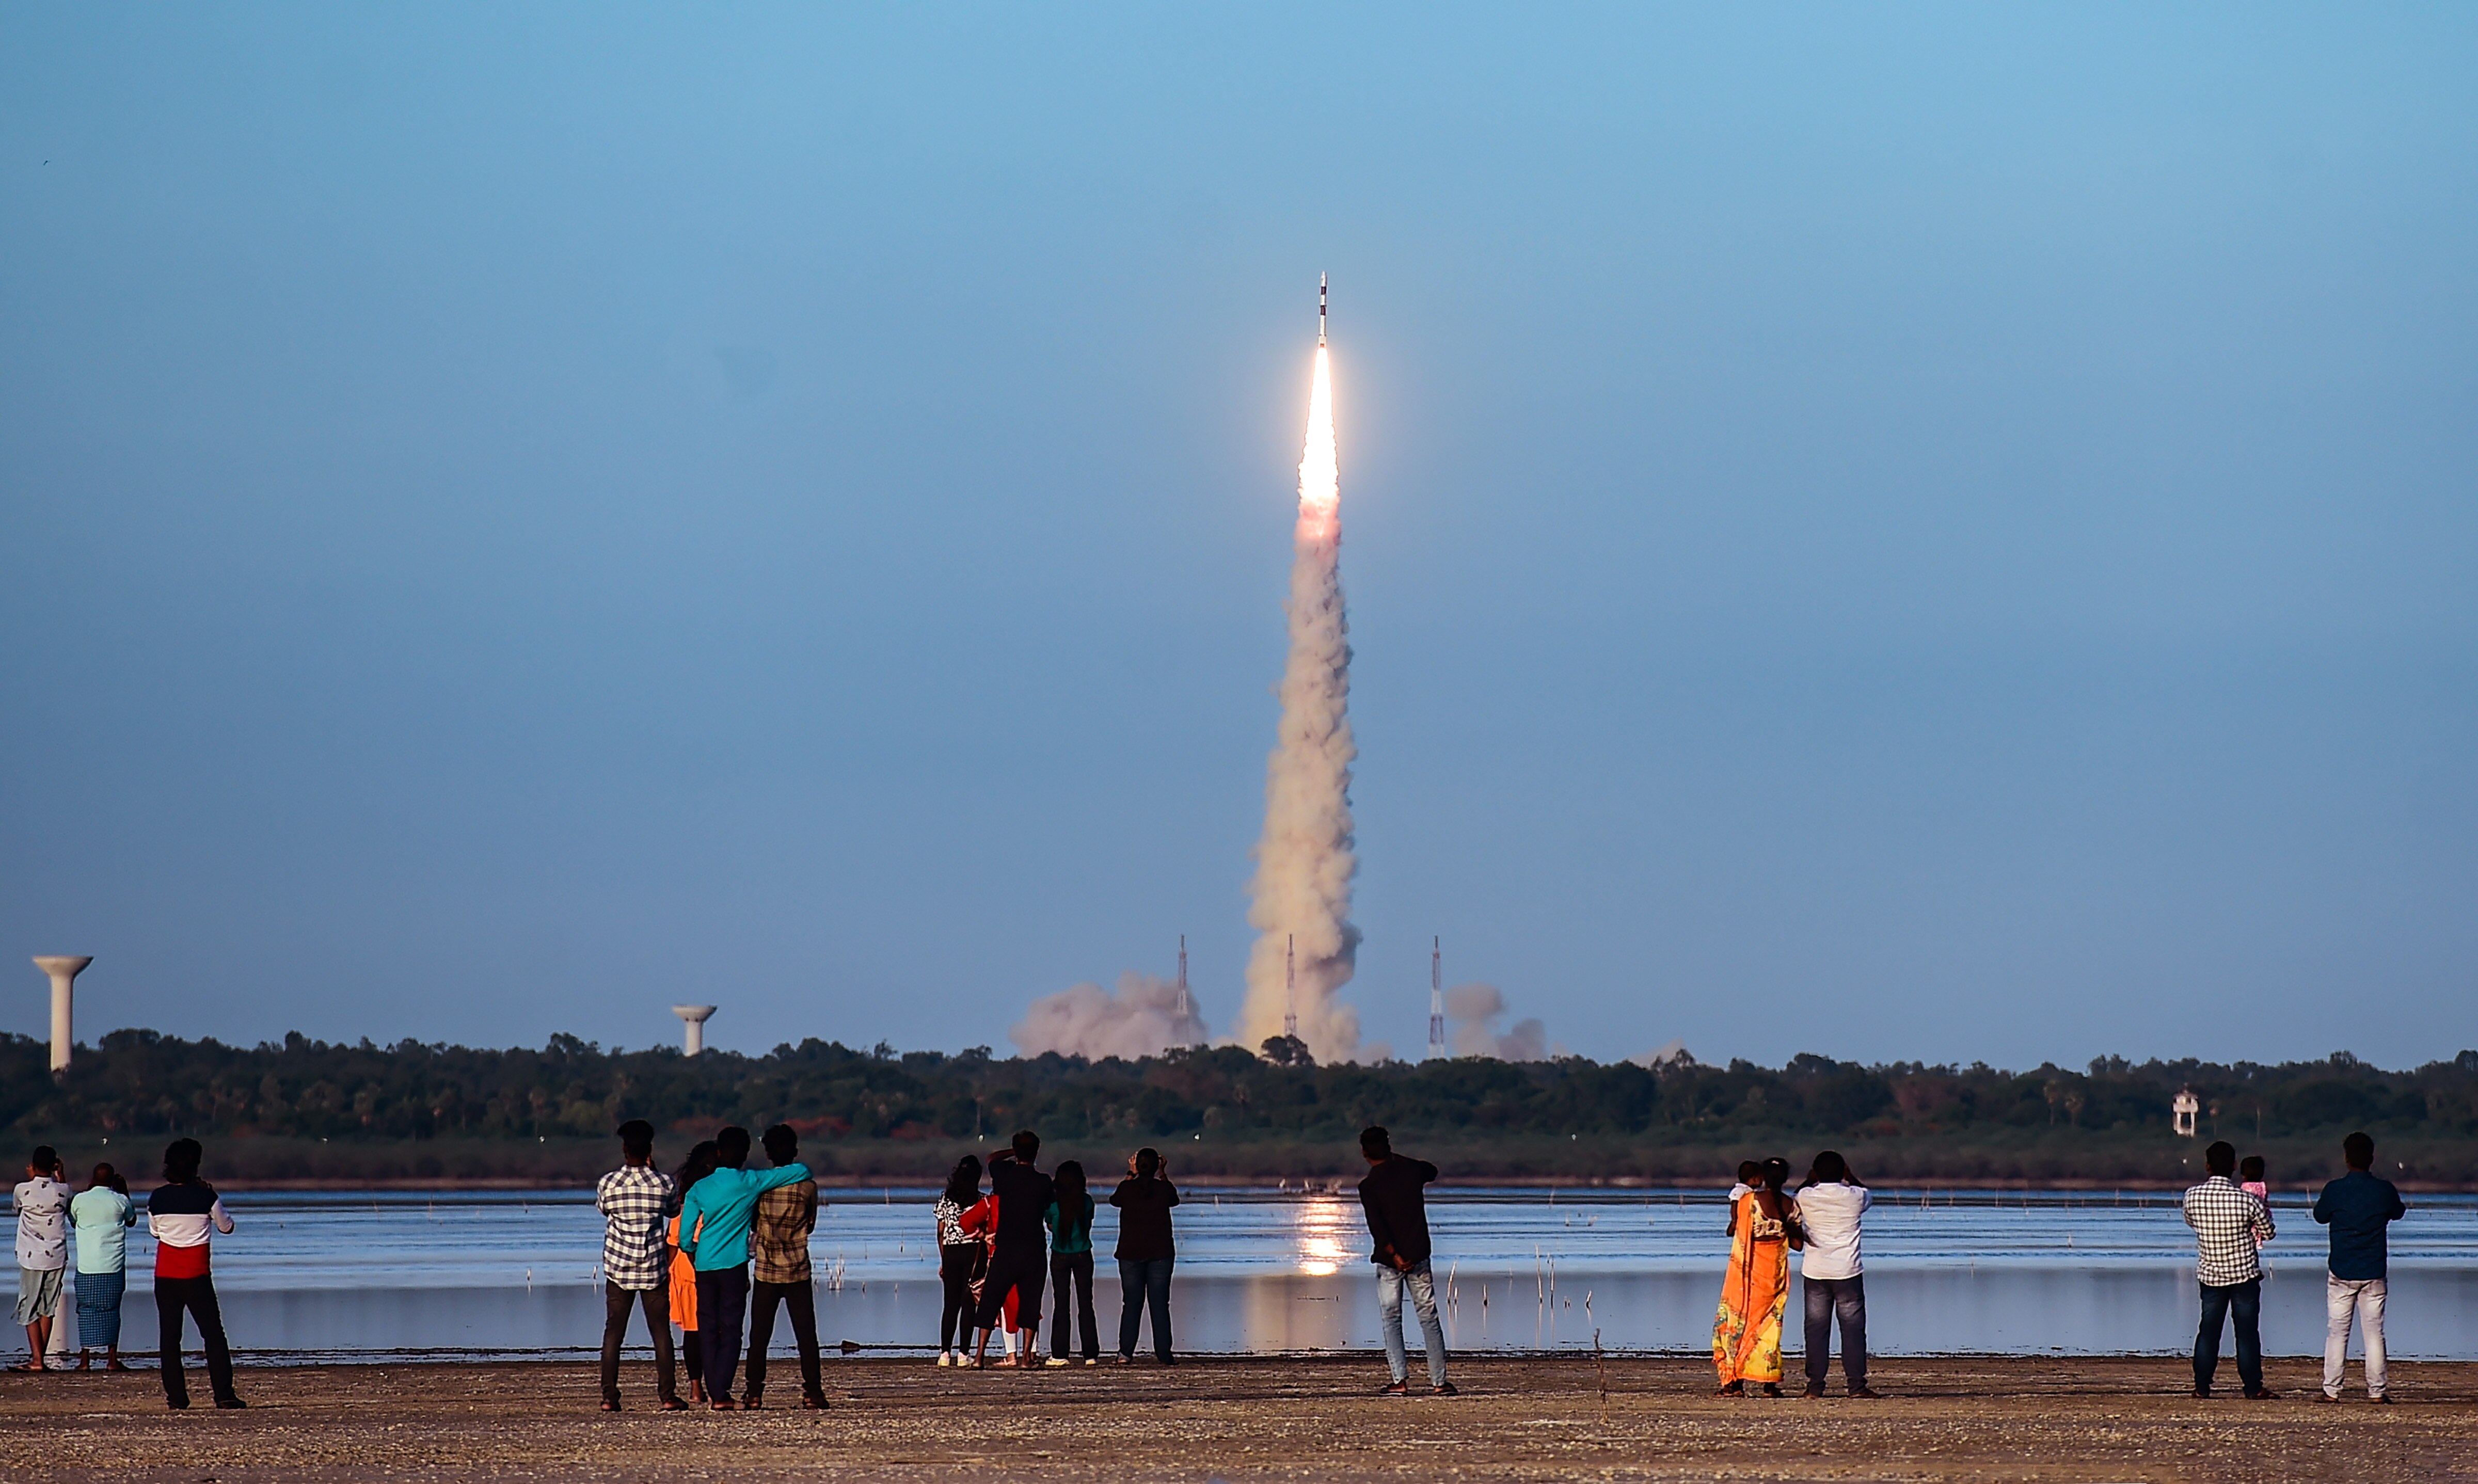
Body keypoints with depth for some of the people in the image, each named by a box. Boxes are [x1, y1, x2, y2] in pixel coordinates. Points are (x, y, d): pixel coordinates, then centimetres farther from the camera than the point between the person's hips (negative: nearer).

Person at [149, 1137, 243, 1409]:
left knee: (169, 1337, 7)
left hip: (165, 1276, 2)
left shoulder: (157, 1198, -2)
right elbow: (227, 1227, 7)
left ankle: (177, 1397, 4)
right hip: (196, 1277, -2)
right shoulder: (206, 1197, -8)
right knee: (213, 1335, 3)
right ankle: (224, 1394, -3)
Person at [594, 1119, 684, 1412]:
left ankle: (609, 1396, 0)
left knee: (613, 1332, 5)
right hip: (654, 1268, 0)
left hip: (618, 1268, 0)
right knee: (661, 1333, 4)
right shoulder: (663, 1183, -6)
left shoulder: (608, 1184, -7)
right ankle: (667, 1396, 1)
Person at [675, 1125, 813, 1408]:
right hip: (733, 1267, -3)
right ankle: (722, 1394, -9)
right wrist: (786, 1168, 22)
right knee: (731, 1331, -1)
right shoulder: (751, 1183, -4)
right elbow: (802, 1171, 0)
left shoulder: (699, 1189, 3)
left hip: (704, 1267, 3)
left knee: (708, 1330, 9)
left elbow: (686, 1238, 4)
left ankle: (714, 1393, 7)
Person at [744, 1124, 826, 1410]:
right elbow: (811, 1225, 7)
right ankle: (812, 1392, 0)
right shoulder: (807, 1187, -5)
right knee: (806, 1333, 3)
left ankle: (754, 1393, 4)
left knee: (759, 1335, 6)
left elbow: (751, 1225, 5)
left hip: (765, 1271, 0)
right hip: (798, 1271, 0)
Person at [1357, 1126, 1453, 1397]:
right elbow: (1432, 1171, 28)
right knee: (1429, 1318, 8)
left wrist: (1395, 1256, -21)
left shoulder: (1369, 1186, -8)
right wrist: (1396, 1158, 33)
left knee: (1391, 1320, 4)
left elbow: (1377, 1226, -19)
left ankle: (1400, 1381, -7)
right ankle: (1439, 1381, 6)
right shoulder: (1412, 1170, 2)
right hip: (1419, 1256, 3)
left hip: (1389, 1259, -3)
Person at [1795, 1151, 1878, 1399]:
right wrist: (1850, 1177, 31)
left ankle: (1815, 1386, 3)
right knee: (1853, 1329, 2)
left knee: (1816, 1329, 5)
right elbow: (1869, 1198, 20)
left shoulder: (1807, 1197, -4)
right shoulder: (1855, 1197, -5)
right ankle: (1856, 1384, -1)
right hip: (1848, 1272, -1)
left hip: (1815, 1272, 1)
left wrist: (1810, 1180, 34)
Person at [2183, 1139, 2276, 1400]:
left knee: (2208, 1331, 12)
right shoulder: (2247, 1200, -17)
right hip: (2245, 1275, -2)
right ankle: (2253, 1388, 7)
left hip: (2209, 1275, 2)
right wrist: (2264, 1211, 18)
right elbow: (2268, 1233, -1)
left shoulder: (2193, 1197, -10)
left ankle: (2202, 1386, 12)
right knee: (2247, 1332, 4)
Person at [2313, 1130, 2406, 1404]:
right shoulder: (2384, 1190, -6)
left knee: (2337, 1332, 5)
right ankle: (2376, 1390, 3)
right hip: (2374, 1273, 1)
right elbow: (2398, 1213, 14)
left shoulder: (2335, 1190, -10)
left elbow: (2320, 1215, 8)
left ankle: (2331, 1389, 3)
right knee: (2374, 1332, 5)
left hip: (2341, 1273, -1)